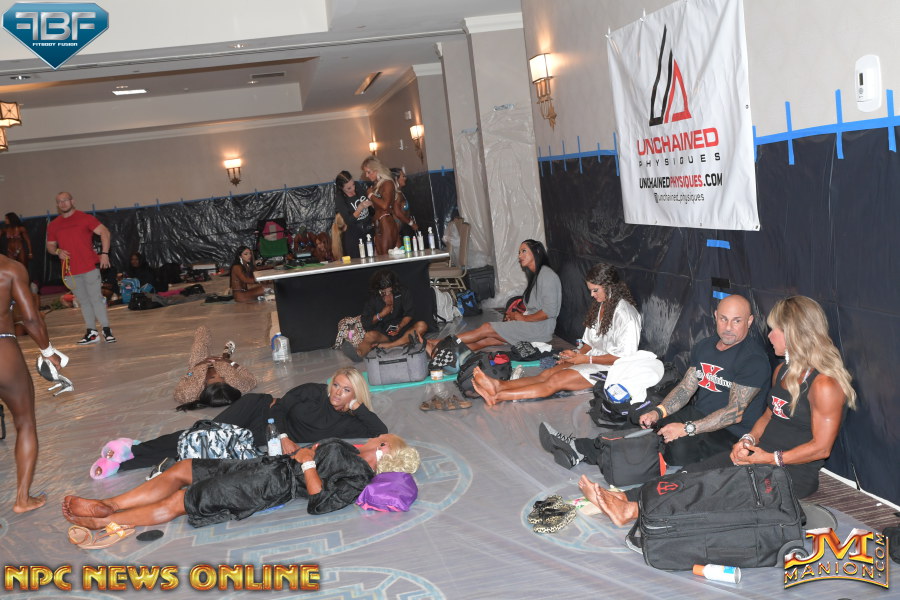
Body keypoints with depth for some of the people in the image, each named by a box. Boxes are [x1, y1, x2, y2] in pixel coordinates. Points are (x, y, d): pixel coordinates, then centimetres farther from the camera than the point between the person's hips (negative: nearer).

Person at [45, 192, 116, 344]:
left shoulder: (84, 218, -2)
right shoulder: (53, 225, 11)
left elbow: (104, 232, -5)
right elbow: (50, 246, 19)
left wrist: (104, 253, -13)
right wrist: (57, 251, -4)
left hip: (90, 268, -4)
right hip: (70, 271, 4)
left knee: (96, 298, -7)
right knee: (84, 301, 9)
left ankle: (106, 330, -3)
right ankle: (91, 333, 13)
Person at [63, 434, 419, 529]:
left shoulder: (357, 478, -13)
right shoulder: (349, 450, 17)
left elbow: (320, 503, -25)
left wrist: (306, 463, -18)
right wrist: (296, 450, 8)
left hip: (270, 485, -10)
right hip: (264, 466, 10)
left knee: (176, 503, -9)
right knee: (181, 470, 7)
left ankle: (101, 522, -1)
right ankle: (108, 505, 8)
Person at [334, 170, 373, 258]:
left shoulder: (358, 187, -1)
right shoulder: (339, 199, -14)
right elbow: (349, 221, -21)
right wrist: (361, 207, -28)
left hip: (368, 231, 5)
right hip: (354, 237, -5)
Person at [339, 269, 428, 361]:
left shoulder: (402, 293, -1)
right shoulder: (373, 299, -2)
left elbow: (408, 315, -2)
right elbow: (365, 323, -2)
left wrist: (400, 326, -22)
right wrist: (380, 315, -19)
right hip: (383, 333, 0)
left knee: (422, 326, -28)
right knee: (370, 335, -29)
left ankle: (389, 345, -37)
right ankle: (359, 353, -57)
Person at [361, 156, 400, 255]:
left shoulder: (387, 183, -4)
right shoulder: (375, 185, 18)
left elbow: (385, 205, -17)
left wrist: (371, 195, -6)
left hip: (387, 224, -8)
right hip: (377, 226, 8)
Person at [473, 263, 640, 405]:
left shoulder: (625, 313, -16)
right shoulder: (600, 305, 13)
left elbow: (625, 356, -19)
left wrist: (586, 359, -18)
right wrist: (577, 353, -1)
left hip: (607, 367, -9)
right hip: (592, 356, 9)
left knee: (555, 381, -25)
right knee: (546, 374, -16)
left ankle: (498, 396, -35)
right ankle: (498, 386, -34)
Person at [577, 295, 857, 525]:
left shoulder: (824, 384, -18)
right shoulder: (782, 371, 11)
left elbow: (821, 447, -18)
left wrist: (769, 459, -16)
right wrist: (749, 439, 1)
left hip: (795, 474, -8)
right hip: (759, 455, 8)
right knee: (696, 473, -13)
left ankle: (634, 509, -32)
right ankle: (625, 498, -25)